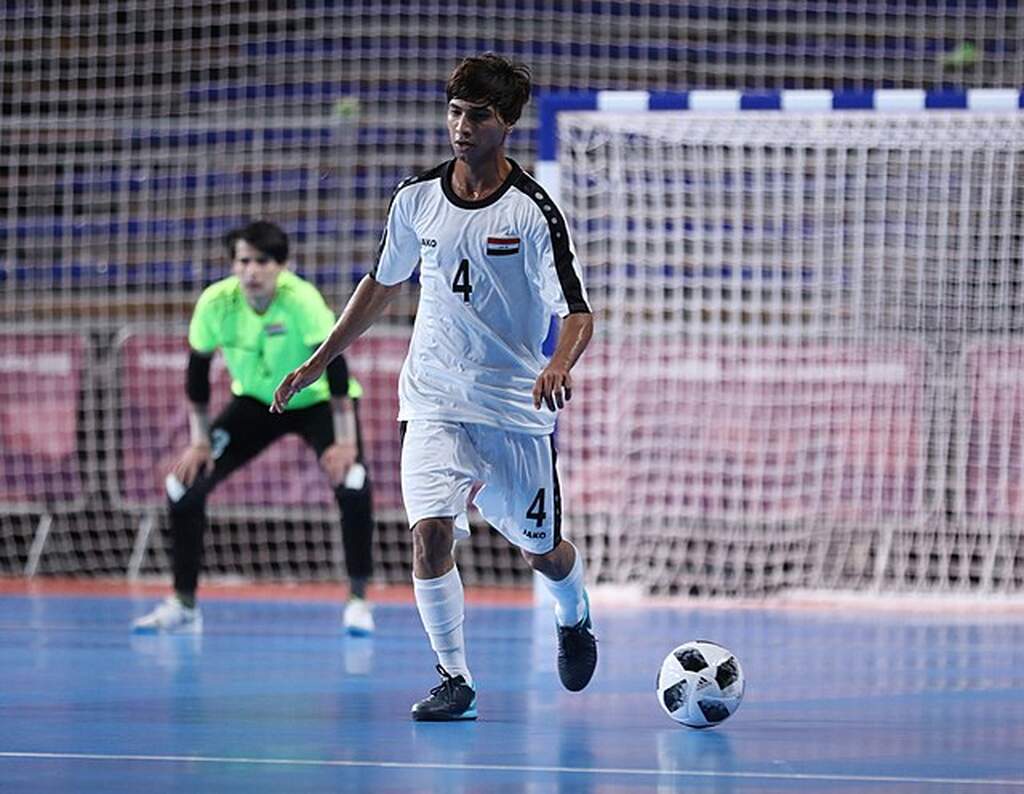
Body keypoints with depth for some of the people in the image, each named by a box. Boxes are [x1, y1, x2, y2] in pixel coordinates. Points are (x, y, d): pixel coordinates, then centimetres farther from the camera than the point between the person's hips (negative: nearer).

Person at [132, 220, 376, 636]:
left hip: (316, 399, -4)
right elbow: (197, 372, -8)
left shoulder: (301, 299, -32)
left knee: (352, 483, -30)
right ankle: (183, 605, 6)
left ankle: (358, 601, -14)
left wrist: (345, 441, -34)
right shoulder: (215, 302, -21)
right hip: (255, 400, 4)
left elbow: (335, 365, -31)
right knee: (185, 483, -9)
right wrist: (199, 441, -7)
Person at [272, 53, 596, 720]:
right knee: (430, 532, -18)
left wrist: (560, 364, -38)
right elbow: (384, 284, 17)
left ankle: (575, 620, 45)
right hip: (436, 400, 2)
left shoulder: (533, 211, -12)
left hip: (518, 406, -2)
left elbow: (578, 313, -16)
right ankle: (455, 678, -7)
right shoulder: (417, 198, 0)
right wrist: (319, 361, 17)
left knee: (541, 551, 11)